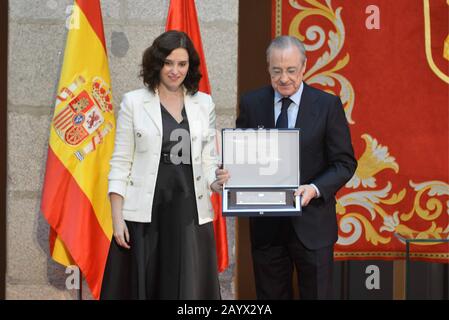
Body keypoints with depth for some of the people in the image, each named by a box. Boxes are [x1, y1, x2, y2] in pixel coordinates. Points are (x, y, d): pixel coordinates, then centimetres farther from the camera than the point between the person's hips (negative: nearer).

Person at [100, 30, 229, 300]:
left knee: (189, 288, 2)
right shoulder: (134, 102, 3)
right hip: (144, 215, -2)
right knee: (140, 288, 3)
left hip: (191, 215, 2)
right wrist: (117, 217, -5)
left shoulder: (204, 103, 10)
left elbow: (209, 160, 12)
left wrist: (217, 182, -10)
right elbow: (121, 162, 2)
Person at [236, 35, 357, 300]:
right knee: (270, 296, 11)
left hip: (312, 223, -2)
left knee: (316, 294, 5)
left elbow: (345, 162, -3)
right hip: (266, 225, 2)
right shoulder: (251, 104, 3)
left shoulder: (328, 105, -3)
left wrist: (315, 189, -19)